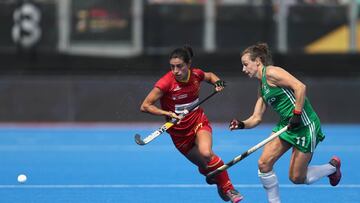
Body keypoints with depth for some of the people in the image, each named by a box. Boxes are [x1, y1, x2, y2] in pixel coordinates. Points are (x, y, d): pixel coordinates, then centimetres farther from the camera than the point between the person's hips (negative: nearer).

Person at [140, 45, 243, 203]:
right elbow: (145, 106, -19)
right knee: (204, 166, 4)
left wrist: (218, 82, -5)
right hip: (179, 130, -1)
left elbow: (209, 76, 17)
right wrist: (168, 113, -30)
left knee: (206, 153, -28)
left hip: (198, 121, 1)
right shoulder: (166, 83, -22)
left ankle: (227, 188, -12)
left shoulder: (196, 74, -10)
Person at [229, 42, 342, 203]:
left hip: (305, 125, -9)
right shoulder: (262, 87, 14)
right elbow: (256, 118, 13)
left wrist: (297, 114, -26)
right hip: (286, 125, 9)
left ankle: (332, 167, 24)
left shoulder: (271, 72, -14)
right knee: (264, 163, -5)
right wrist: (242, 124, -6)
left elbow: (300, 87, -24)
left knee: (297, 178, -1)